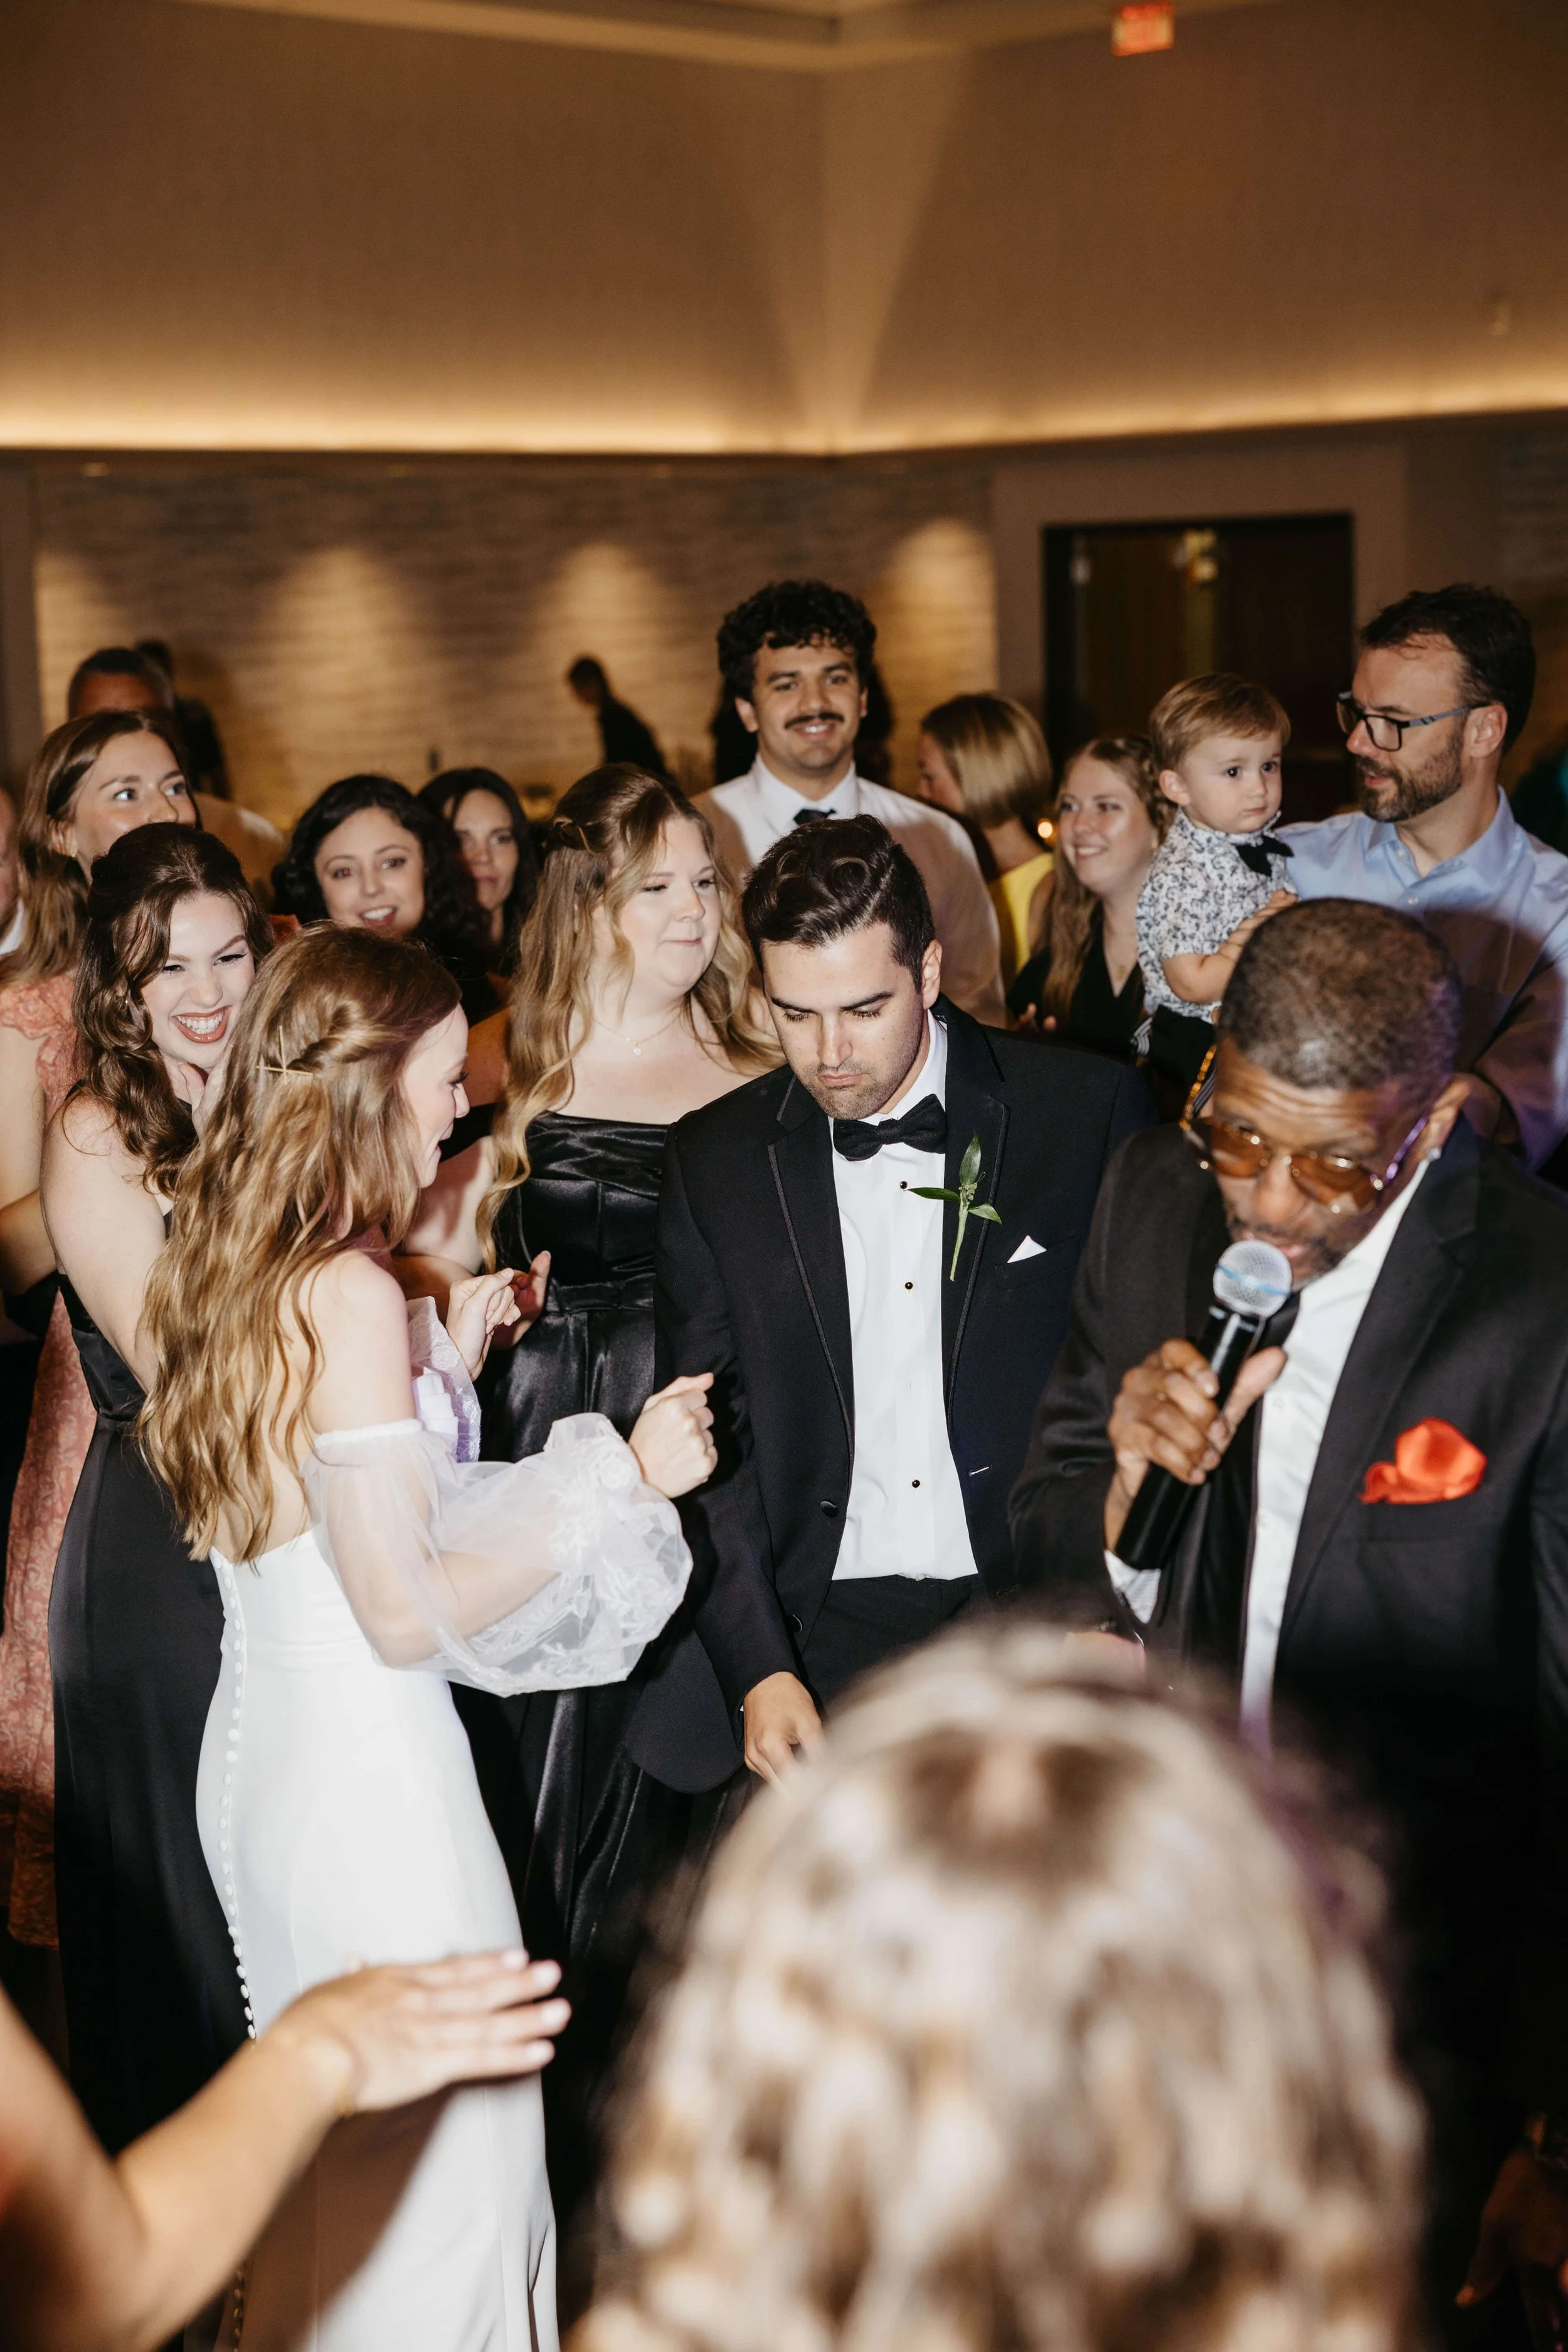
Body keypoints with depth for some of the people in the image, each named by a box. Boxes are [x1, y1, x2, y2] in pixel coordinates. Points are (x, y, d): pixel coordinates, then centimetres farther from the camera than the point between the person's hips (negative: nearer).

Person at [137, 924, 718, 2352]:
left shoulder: (232, 1265, 6)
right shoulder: (350, 1293, -21)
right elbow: (403, 1612, -23)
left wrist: (445, 1355, 10)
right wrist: (620, 1482, -17)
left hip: (260, 1744, 10)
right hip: (368, 1767, -10)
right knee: (435, 2151, 5)